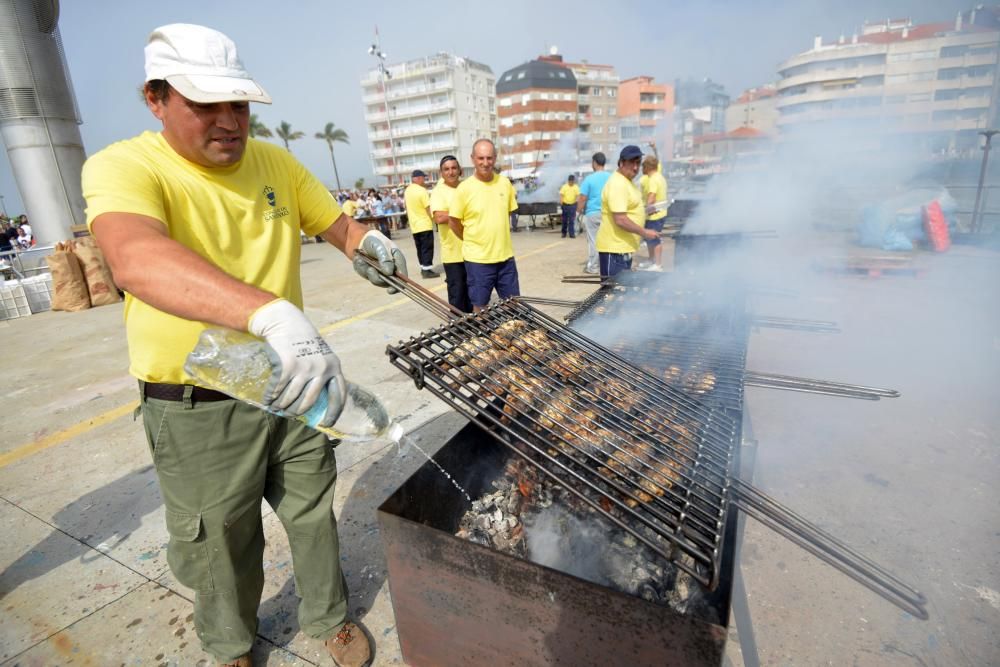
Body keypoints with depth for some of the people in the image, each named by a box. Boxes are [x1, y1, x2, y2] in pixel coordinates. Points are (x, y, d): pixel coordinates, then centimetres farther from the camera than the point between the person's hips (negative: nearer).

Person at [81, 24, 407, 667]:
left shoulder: (276, 162, 1)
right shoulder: (123, 167, -16)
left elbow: (337, 223, 10)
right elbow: (138, 258, -38)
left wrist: (368, 243, -15)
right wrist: (272, 314, -56)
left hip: (292, 380, 4)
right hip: (197, 407, -4)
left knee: (315, 513, 19)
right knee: (222, 545, 17)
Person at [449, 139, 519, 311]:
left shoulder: (504, 183, 1)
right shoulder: (464, 188, -11)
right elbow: (453, 222, -5)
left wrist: (499, 239, 9)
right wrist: (473, 242, 3)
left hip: (505, 255, 4)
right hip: (477, 258, -4)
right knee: (480, 306, 8)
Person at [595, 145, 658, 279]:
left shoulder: (627, 181, 14)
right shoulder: (617, 184, -19)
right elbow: (620, 220, -25)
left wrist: (645, 210, 13)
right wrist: (644, 233, -17)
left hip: (624, 247, 11)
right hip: (614, 248, -11)